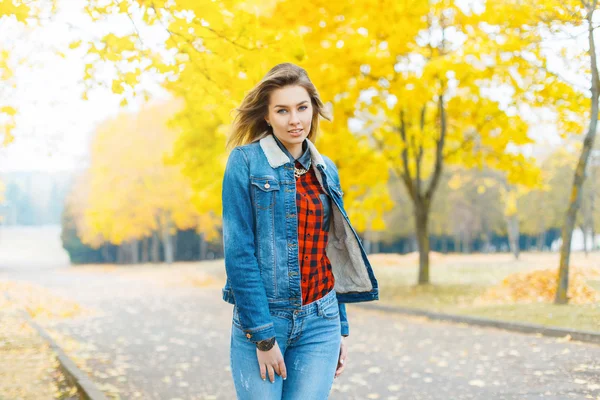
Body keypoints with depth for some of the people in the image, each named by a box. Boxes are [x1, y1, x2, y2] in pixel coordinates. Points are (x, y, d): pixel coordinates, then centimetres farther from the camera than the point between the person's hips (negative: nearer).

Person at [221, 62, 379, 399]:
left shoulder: (326, 170, 11)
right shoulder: (246, 162, -5)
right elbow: (238, 252, -10)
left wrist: (342, 328, 13)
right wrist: (263, 336, -14)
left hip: (320, 321, 4)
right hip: (260, 317, -4)